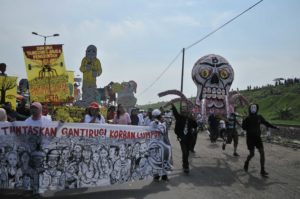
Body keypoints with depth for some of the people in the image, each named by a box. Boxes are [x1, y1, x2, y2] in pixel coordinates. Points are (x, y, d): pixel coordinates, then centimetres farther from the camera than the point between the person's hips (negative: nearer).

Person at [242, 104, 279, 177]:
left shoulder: (259, 117, 3)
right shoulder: (247, 119, -7)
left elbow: (266, 123, 17)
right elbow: (243, 127, -10)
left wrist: (274, 127, 17)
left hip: (257, 137, 3)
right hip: (250, 138, -3)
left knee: (262, 152, -8)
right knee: (252, 154, 0)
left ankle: (262, 171, -4)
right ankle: (246, 163, 33)